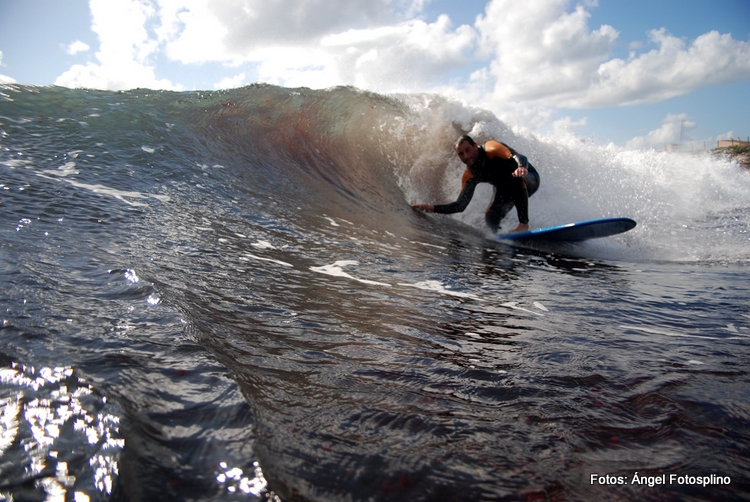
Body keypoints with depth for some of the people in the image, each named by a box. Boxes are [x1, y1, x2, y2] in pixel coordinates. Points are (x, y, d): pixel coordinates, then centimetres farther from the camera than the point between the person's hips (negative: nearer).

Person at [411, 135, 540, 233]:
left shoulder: (491, 148, -25)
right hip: (508, 191, 6)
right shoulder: (470, 175, -9)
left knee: (515, 178, -39)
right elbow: (460, 205, -10)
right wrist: (433, 208, -21)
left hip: (529, 179, -6)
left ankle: (524, 224, -38)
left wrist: (522, 168, -63)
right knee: (491, 219, -12)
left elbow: (520, 157, -38)